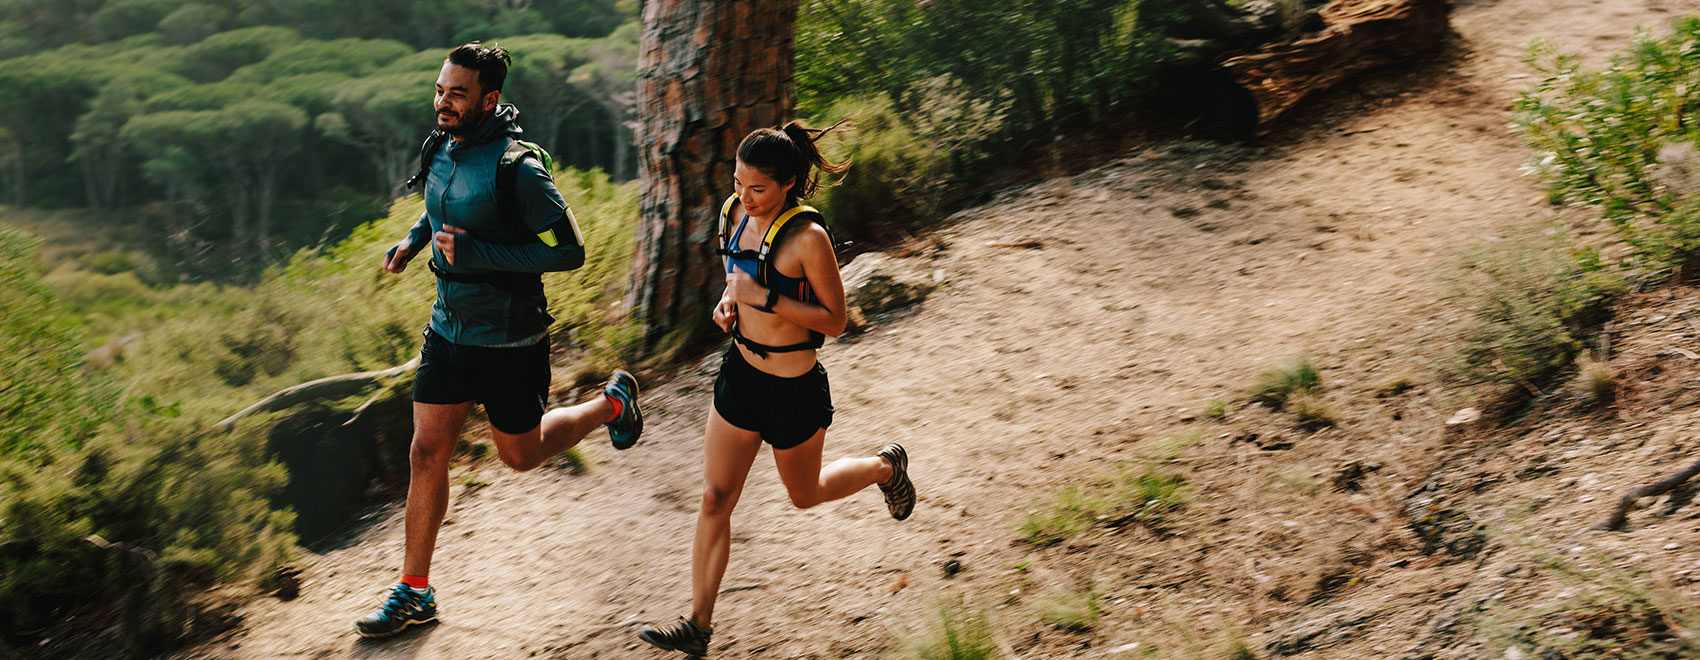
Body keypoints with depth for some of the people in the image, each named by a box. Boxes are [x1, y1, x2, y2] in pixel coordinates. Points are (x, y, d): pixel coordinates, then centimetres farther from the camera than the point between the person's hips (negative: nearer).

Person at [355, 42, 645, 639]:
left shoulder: (517, 169, -23)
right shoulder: (442, 151, 0)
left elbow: (569, 251, -22)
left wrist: (475, 254, -25)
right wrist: (415, 239, 4)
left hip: (509, 338, -6)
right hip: (448, 328, 6)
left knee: (519, 454, 13)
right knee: (426, 454, 4)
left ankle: (613, 403, 38)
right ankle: (414, 591, 13)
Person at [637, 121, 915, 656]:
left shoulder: (808, 238, -24)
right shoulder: (738, 213, -2)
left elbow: (834, 320, -18)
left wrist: (764, 298, -27)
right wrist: (729, 300, -3)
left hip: (794, 390, -6)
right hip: (740, 372, 6)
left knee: (805, 495, 19)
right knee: (715, 500, 4)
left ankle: (886, 467, 48)